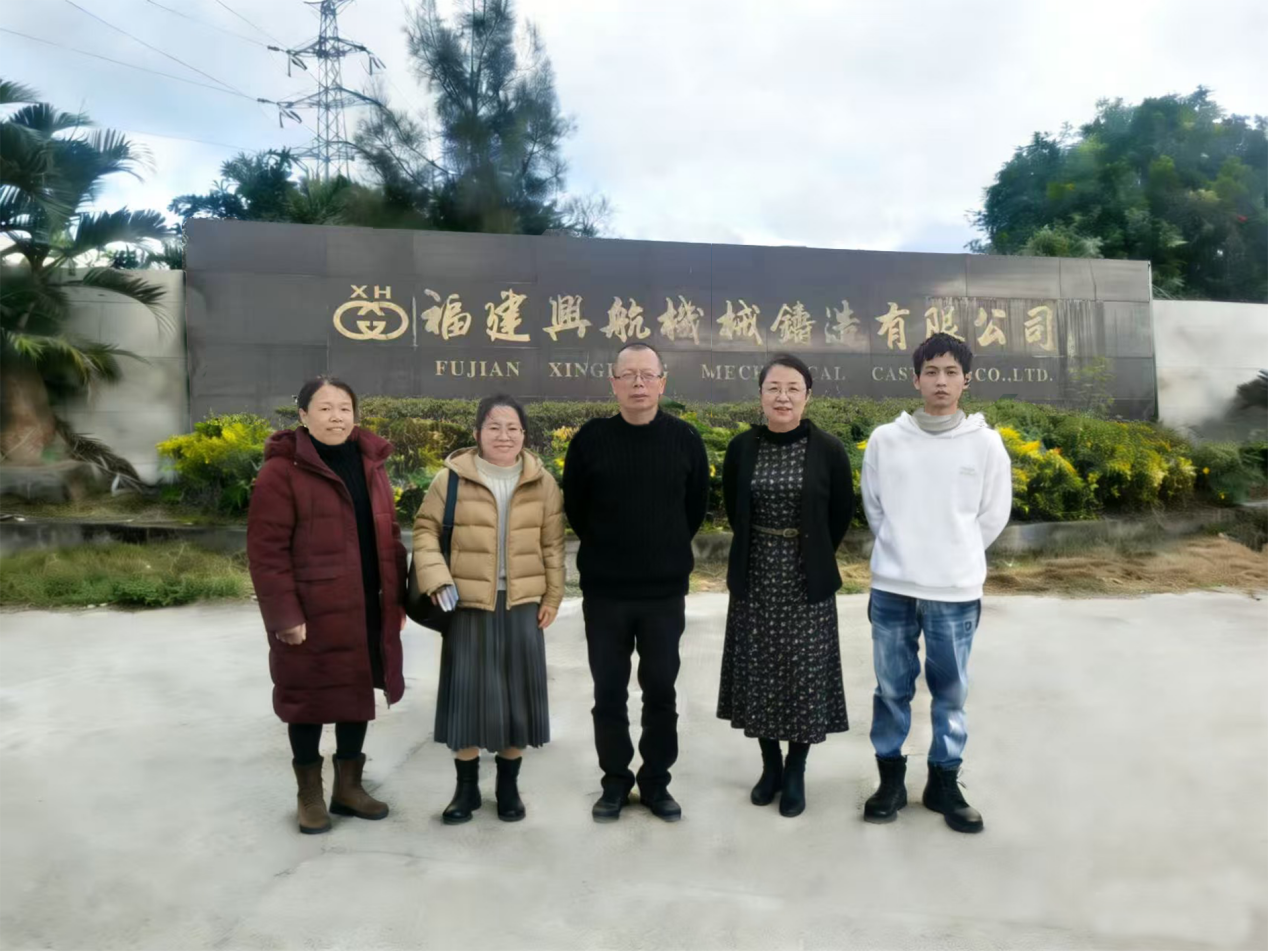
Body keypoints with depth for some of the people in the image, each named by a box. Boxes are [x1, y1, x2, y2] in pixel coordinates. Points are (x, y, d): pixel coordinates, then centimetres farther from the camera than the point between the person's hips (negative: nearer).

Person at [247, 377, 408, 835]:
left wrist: (396, 600, 8)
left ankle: (348, 786, 32)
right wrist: (284, 615, -16)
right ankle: (310, 794, 28)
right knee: (310, 699, 8)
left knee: (358, 694, 15)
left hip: (367, 611, 6)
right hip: (311, 613, -5)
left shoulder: (370, 465, 9)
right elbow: (266, 550, -14)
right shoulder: (282, 471, -11)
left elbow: (389, 538, 12)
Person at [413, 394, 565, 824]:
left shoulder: (542, 482, 1)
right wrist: (436, 577, -13)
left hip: (522, 604, 2)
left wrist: (552, 597, 3)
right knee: (466, 692, 5)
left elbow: (552, 544, 5)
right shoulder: (452, 478, -5)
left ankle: (508, 786, 26)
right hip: (468, 603, -1)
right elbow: (426, 529, 1)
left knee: (517, 693, 8)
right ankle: (466, 788, 23)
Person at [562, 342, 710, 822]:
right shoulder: (590, 438, -5)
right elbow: (574, 506, 6)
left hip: (665, 590, 0)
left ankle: (656, 781, 27)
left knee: (661, 690, 10)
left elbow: (696, 505, 9)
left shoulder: (685, 439, -3)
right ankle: (615, 780, 26)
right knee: (609, 692, 9)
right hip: (604, 590, 0)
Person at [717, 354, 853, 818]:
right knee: (758, 672, 10)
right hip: (754, 577, 2)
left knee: (804, 674, 6)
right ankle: (770, 763, 29)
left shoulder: (828, 449, -8)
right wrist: (761, 549, 11)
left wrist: (813, 555, 9)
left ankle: (796, 772, 23)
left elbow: (842, 511, 4)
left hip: (807, 581, -2)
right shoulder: (742, 447, -2)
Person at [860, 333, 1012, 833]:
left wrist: (958, 558, 8)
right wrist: (902, 551, 7)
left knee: (951, 692, 11)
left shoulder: (986, 443, -3)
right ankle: (891, 778, 26)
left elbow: (993, 515, 5)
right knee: (892, 688, 11)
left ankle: (944, 783, 27)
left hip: (956, 591, 0)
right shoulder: (885, 439, -1)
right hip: (892, 587, 1)